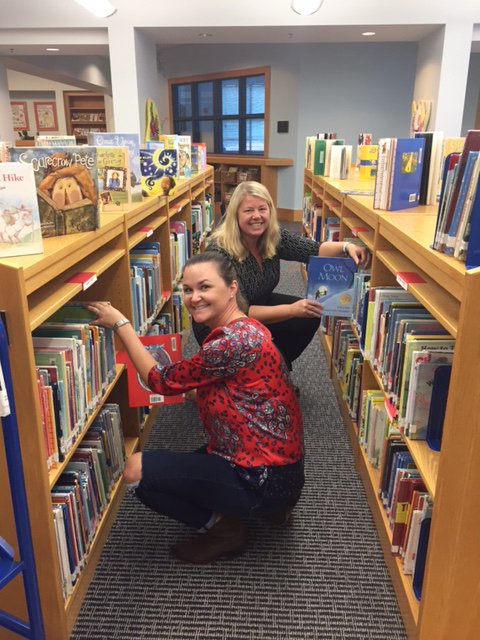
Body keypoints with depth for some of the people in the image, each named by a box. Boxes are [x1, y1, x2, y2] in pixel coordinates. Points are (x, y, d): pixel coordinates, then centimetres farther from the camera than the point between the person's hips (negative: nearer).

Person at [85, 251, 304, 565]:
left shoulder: (234, 342, -25)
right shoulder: (240, 329, 7)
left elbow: (162, 381, -15)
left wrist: (120, 324, -8)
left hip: (264, 477, -10)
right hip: (268, 460, 10)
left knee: (136, 469, -14)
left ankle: (224, 529, 4)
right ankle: (272, 505, 19)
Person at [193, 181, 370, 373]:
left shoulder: (273, 237, -11)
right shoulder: (220, 253, -31)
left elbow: (313, 250, -9)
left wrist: (346, 247, -30)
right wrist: (291, 310, -41)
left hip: (258, 306, 7)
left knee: (310, 317, -5)